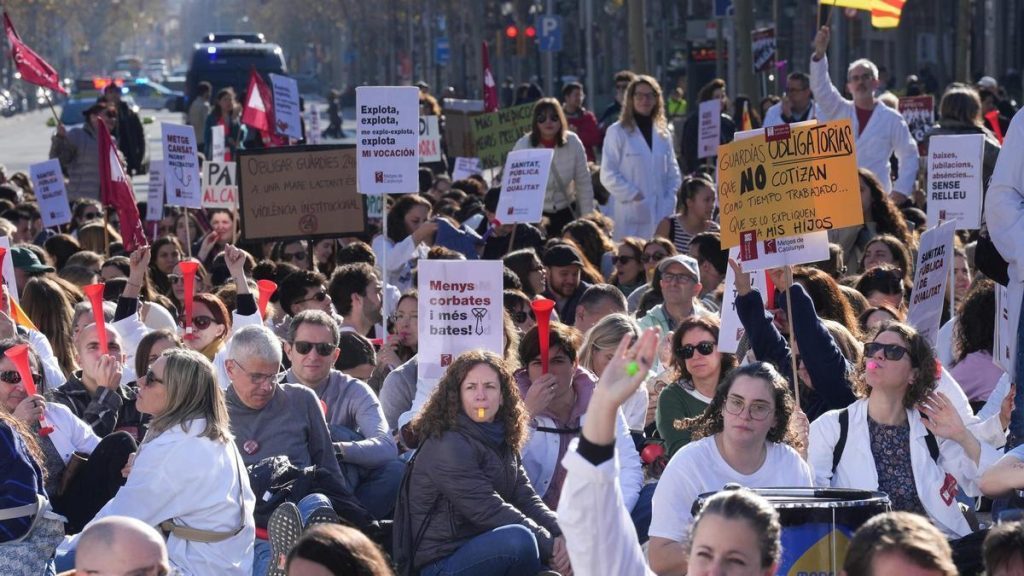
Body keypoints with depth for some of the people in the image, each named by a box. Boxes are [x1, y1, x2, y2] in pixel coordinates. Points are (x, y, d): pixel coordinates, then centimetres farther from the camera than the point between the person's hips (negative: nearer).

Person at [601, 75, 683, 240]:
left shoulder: (662, 132, 15)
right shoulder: (617, 132, 0)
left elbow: (673, 172, 17)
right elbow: (608, 175, -5)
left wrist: (669, 200, 2)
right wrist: (634, 196, -11)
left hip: (661, 214, 4)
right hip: (631, 213, -4)